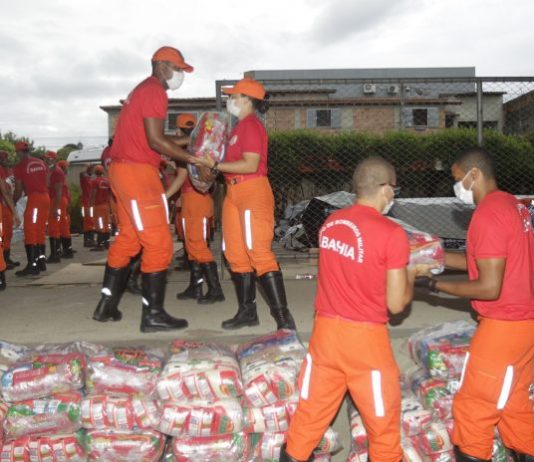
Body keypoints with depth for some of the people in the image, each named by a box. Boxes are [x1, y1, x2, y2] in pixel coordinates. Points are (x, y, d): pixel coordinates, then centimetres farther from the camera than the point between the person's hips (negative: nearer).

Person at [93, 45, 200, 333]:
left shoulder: (143, 91, 22)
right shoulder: (155, 91, -10)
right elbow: (155, 140, -19)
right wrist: (193, 159, -14)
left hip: (124, 170, 10)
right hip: (138, 172, -10)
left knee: (128, 239, 16)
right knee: (158, 244, -6)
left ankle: (106, 306, 22)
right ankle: (153, 314, 0)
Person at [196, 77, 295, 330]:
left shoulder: (251, 125, -10)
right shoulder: (240, 127, 20)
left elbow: (250, 165, -20)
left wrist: (216, 165, -16)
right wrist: (214, 163, 8)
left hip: (253, 192, -10)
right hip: (235, 193, 10)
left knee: (258, 253, -13)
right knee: (237, 255, 11)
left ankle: (283, 318, -8)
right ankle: (247, 311, 21)